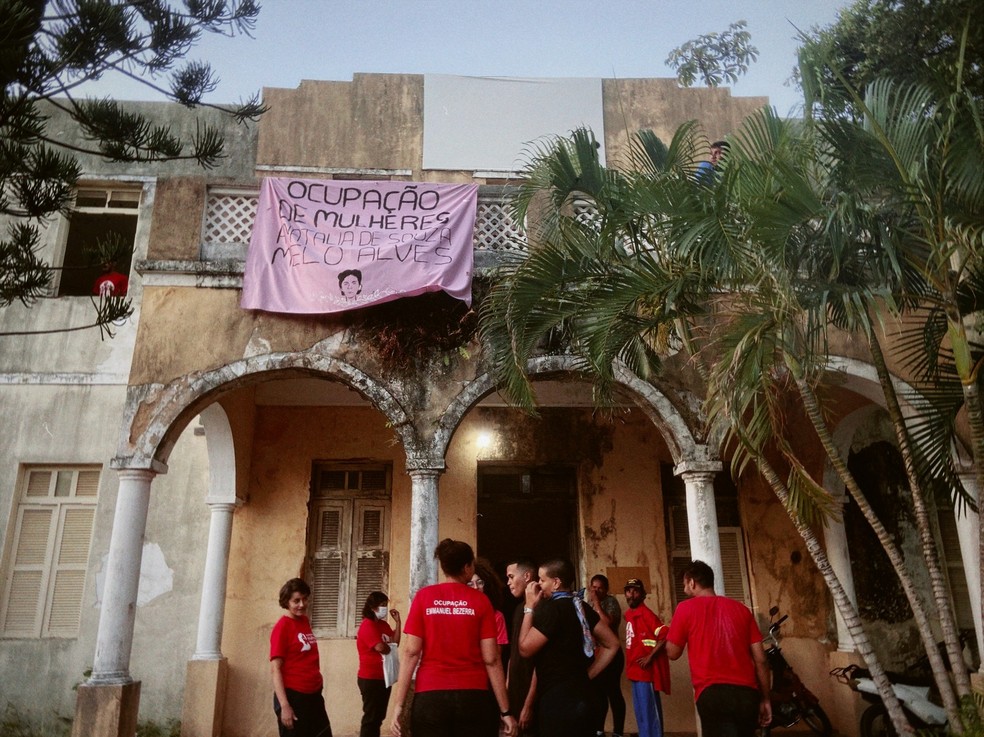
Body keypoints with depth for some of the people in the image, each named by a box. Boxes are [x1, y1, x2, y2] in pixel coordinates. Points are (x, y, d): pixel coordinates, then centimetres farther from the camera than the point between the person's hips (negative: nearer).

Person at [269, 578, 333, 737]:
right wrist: (284, 705, -20)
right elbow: (275, 669, -16)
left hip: (314, 694, 7)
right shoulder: (282, 627, -13)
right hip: (293, 696, -7)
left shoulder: (304, 621, 8)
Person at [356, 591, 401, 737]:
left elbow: (395, 642, 5)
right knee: (371, 717, -3)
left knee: (379, 716, 15)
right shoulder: (367, 625, -16)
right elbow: (381, 647, -27)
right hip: (371, 679, -9)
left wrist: (397, 622, -1)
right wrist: (390, 648, -5)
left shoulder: (383, 624, 13)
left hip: (384, 677, 9)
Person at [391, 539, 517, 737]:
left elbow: (410, 653, -4)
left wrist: (399, 704, -1)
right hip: (473, 698, -1)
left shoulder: (424, 596, 1)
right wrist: (505, 711, 0)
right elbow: (491, 659, -4)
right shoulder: (480, 601, -2)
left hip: (429, 696, 1)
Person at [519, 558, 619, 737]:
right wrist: (587, 675, 11)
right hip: (580, 694, 8)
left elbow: (525, 649, -13)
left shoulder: (551, 608, -16)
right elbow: (611, 644, 13)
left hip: (557, 699, -8)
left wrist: (529, 608, -8)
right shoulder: (580, 606, 8)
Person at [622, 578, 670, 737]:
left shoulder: (645, 613, -15)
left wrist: (650, 657, -20)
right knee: (640, 710, 15)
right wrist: (630, 666, 14)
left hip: (646, 670, -9)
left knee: (649, 711, -3)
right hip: (635, 670, 9)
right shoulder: (629, 614, 10)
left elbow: (665, 635, -23)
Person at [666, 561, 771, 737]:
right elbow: (760, 660, 12)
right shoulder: (741, 608, 15)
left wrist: (670, 634, 26)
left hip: (713, 694, -5)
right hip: (747, 694, 5)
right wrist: (765, 699, 18)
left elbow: (673, 653, 8)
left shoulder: (686, 608, 3)